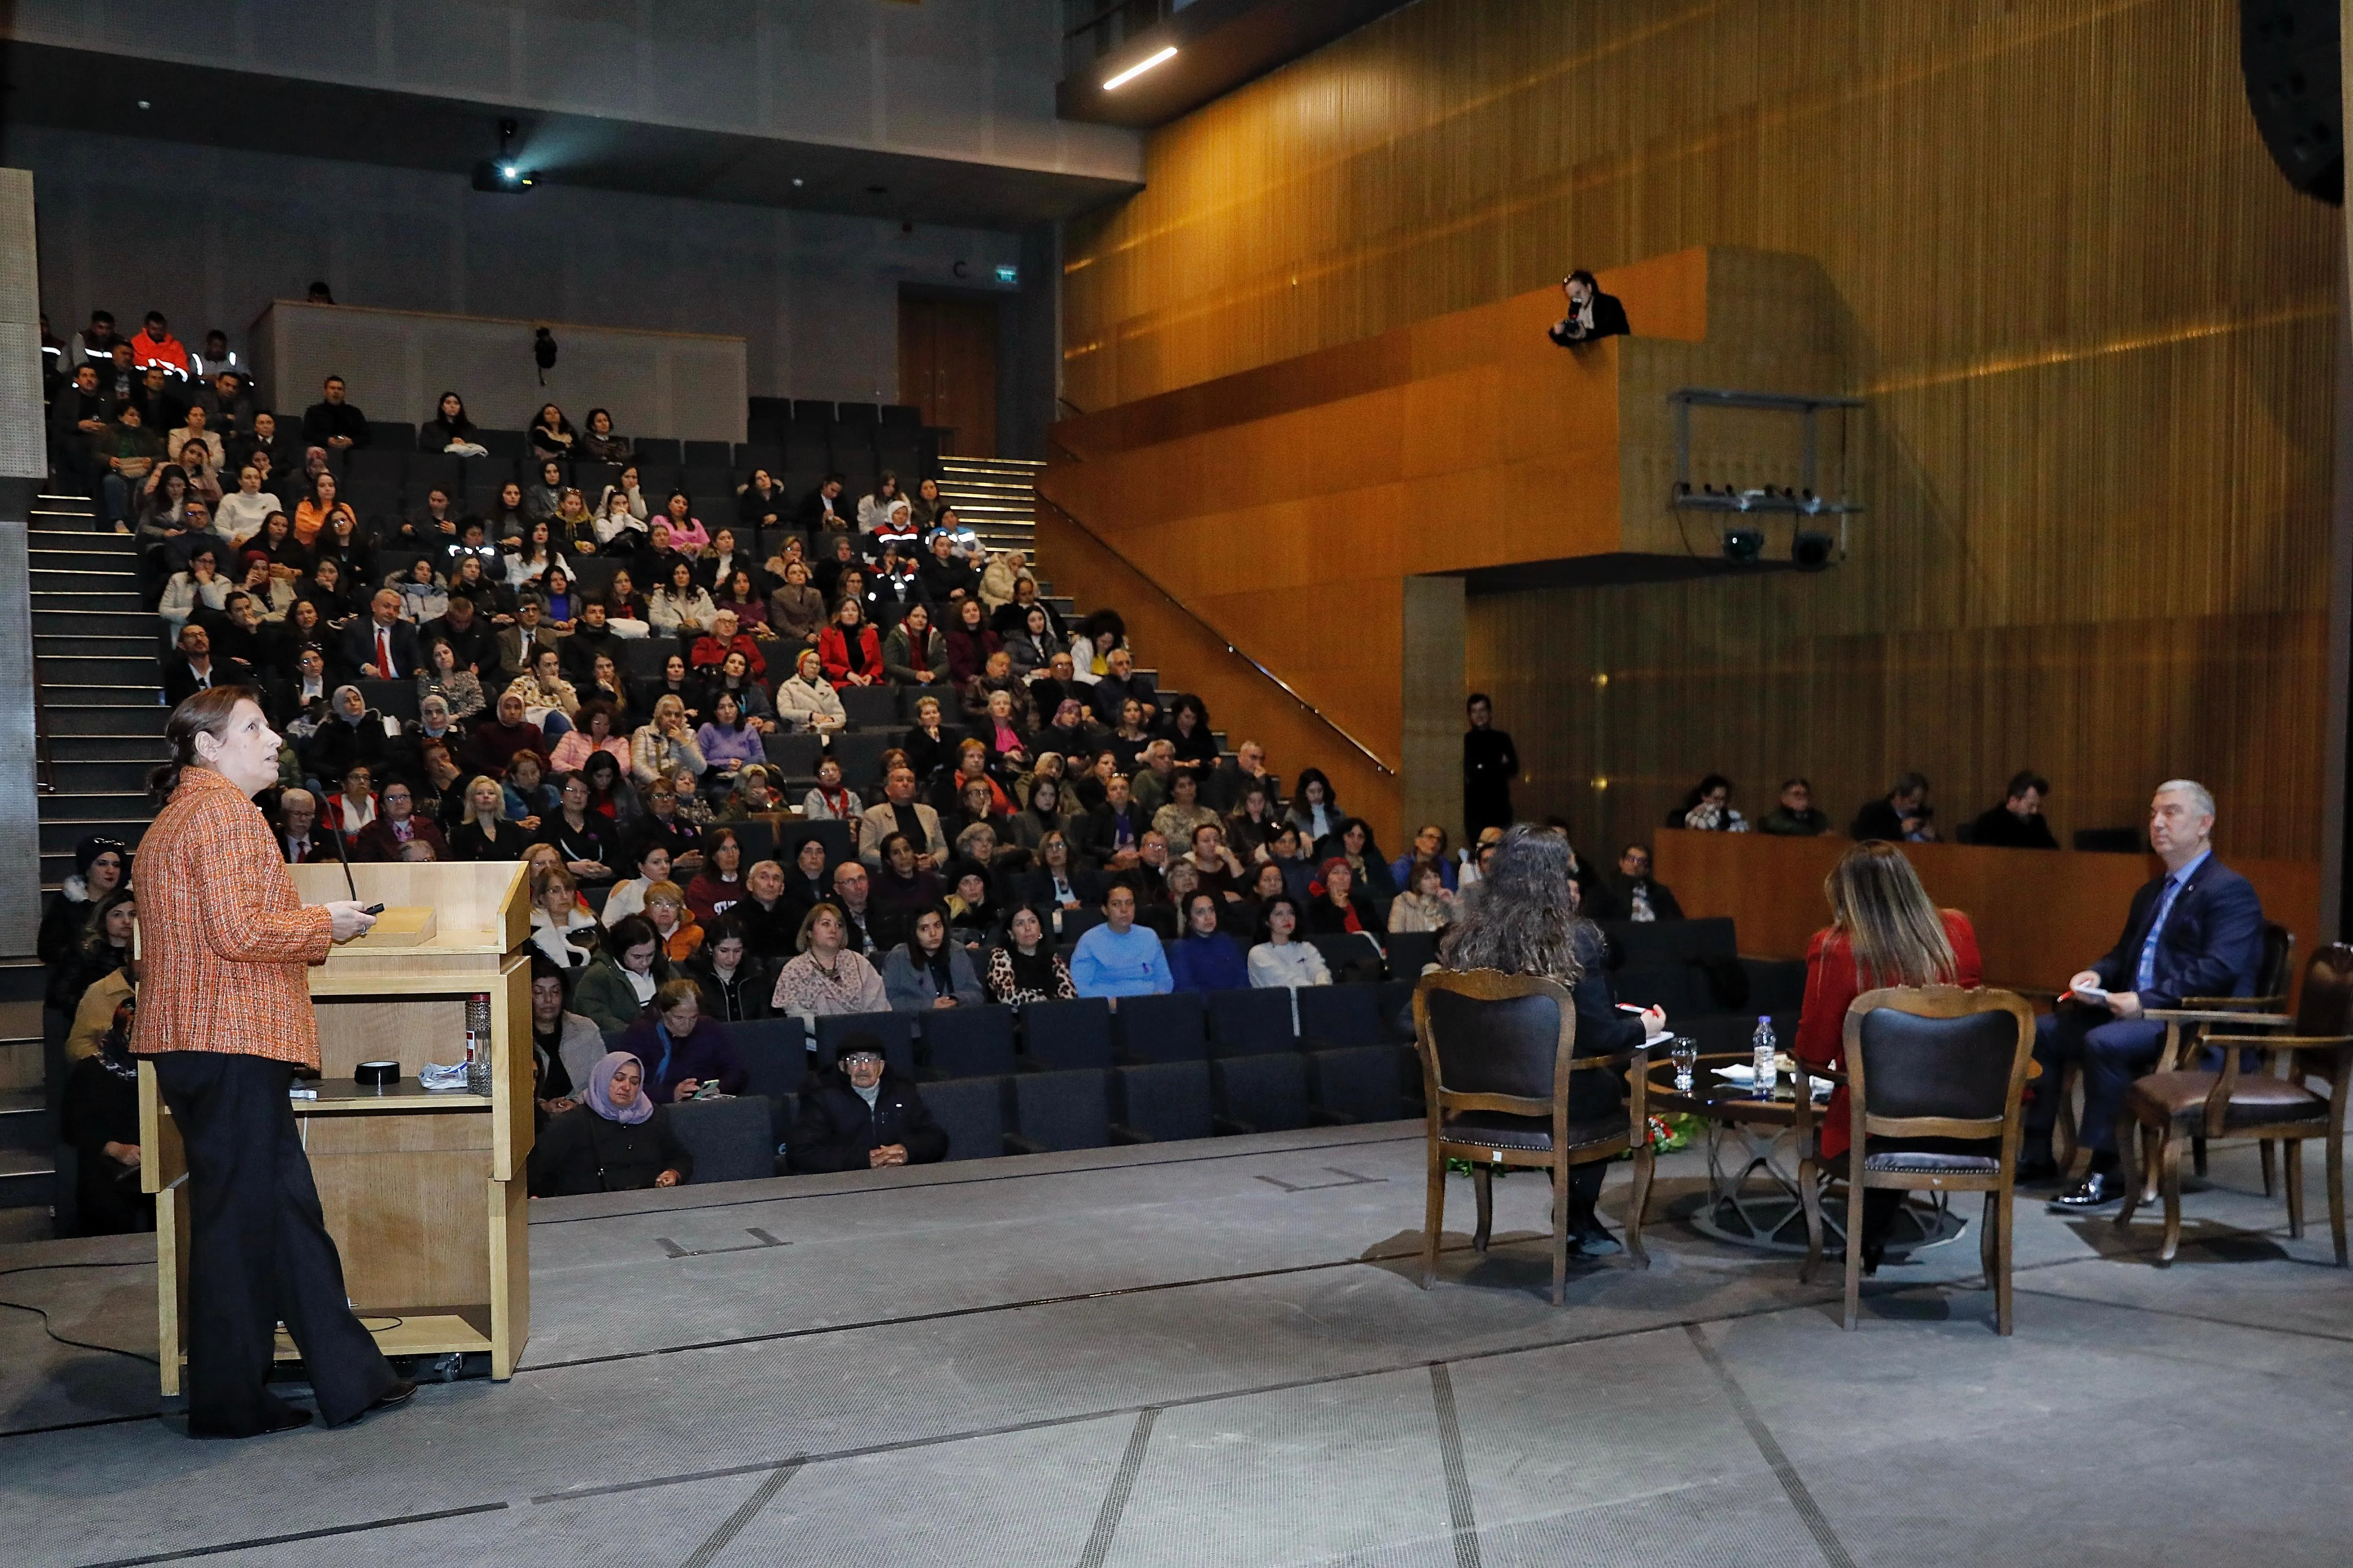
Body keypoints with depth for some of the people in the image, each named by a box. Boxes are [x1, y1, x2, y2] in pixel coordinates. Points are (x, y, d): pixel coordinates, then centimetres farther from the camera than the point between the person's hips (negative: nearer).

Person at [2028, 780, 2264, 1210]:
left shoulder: (2230, 890, -7)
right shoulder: (2151, 893, 22)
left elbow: (2220, 970, -20)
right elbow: (2123, 953, 27)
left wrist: (2146, 1001, -24)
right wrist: (2096, 975, 3)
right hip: (2136, 1011, 9)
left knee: (2104, 1042, -33)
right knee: (2043, 1031, -3)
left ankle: (2105, 1174, -24)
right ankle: (2035, 1154, 0)